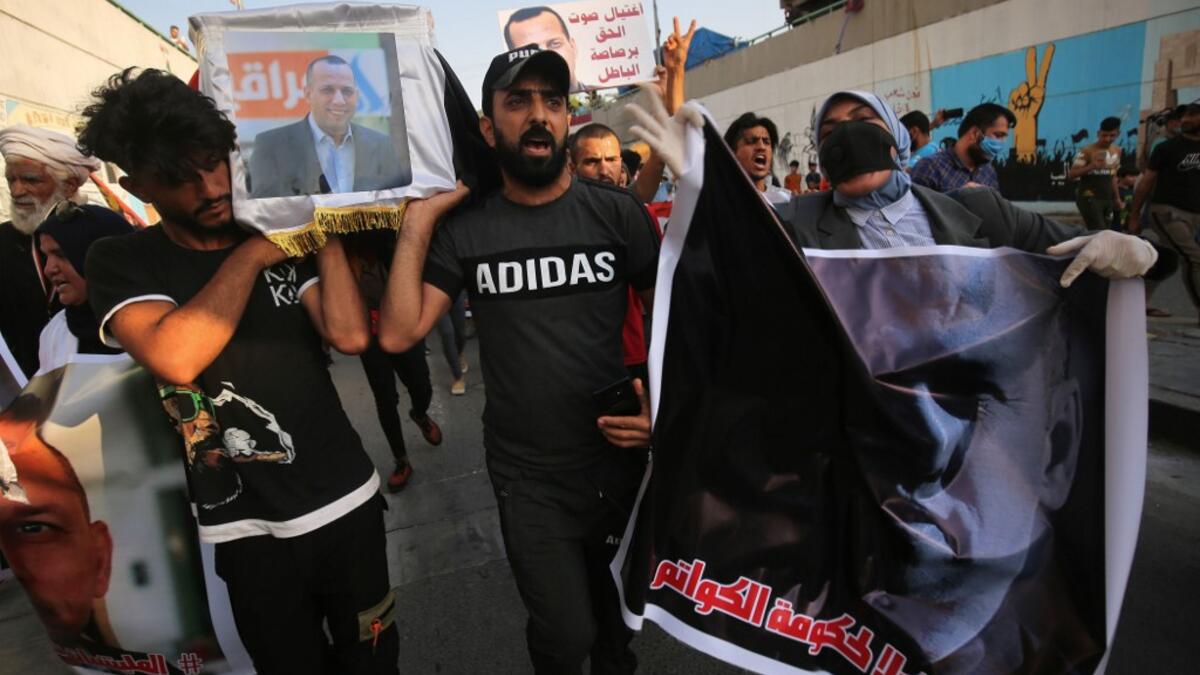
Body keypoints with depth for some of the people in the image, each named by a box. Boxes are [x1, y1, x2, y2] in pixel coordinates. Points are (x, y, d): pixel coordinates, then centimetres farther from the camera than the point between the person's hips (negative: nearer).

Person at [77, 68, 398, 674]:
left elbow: (350, 336, -14)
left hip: (348, 500, 2)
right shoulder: (120, 261, -4)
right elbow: (174, 359, -25)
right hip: (247, 529, -1)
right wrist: (249, 256, -17)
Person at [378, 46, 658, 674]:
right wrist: (418, 221, -13)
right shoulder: (464, 229, -5)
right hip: (528, 478, -1)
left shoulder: (617, 212, -7)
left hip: (618, 458, 1)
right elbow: (398, 334, -10)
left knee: (614, 600, 25)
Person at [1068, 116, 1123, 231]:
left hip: (1107, 199, 7)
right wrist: (1091, 166, -29)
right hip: (1089, 198, -7)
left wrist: (1117, 198, 18)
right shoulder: (1087, 151, -10)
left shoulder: (1117, 151, 12)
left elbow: (1112, 176, 21)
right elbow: (1071, 175, -14)